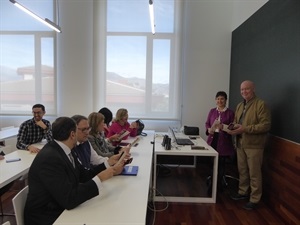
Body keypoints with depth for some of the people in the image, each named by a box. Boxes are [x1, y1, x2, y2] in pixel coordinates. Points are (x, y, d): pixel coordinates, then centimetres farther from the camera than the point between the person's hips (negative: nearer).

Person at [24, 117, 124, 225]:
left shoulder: (62, 150, -1)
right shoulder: (50, 158, -28)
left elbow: (84, 175, 5)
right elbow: (69, 199, -28)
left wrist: (109, 166, 1)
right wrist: (100, 178, -24)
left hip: (61, 208, 8)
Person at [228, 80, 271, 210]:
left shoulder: (261, 104, -10)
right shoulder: (239, 106, 14)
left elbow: (266, 125, -17)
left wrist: (245, 129, -22)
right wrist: (233, 128, -2)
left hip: (254, 145, -7)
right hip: (240, 144, 7)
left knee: (254, 173, 3)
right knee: (242, 170, 17)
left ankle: (254, 199, 17)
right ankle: (243, 192, 34)